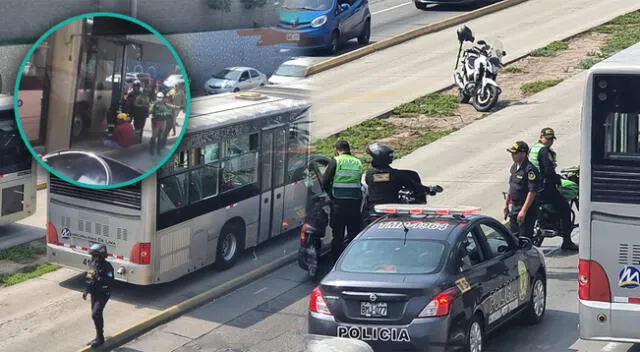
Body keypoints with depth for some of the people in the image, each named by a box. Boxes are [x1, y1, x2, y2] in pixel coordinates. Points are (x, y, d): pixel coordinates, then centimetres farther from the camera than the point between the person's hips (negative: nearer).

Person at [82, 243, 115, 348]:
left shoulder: (107, 266, -16)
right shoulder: (92, 265, 7)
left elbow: (110, 281, -23)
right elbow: (88, 279, 17)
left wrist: (98, 281, -29)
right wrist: (86, 290, 9)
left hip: (103, 294, -8)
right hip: (94, 294, 8)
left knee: (95, 314, -16)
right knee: (97, 315, 14)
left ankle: (99, 338, -6)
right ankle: (99, 337, 27)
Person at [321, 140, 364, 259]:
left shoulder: (335, 162, -3)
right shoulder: (358, 163, 10)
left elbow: (325, 182, -5)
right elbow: (360, 182, 11)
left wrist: (332, 194, 10)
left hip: (338, 203, -3)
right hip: (355, 203, 3)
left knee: (337, 236, 4)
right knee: (355, 235, 9)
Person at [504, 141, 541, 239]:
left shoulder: (530, 169, -18)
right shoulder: (514, 167, 11)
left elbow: (532, 191, -21)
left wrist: (523, 210, -23)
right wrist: (507, 204, 22)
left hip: (527, 211, -9)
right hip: (513, 209, 9)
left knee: (525, 238, -7)